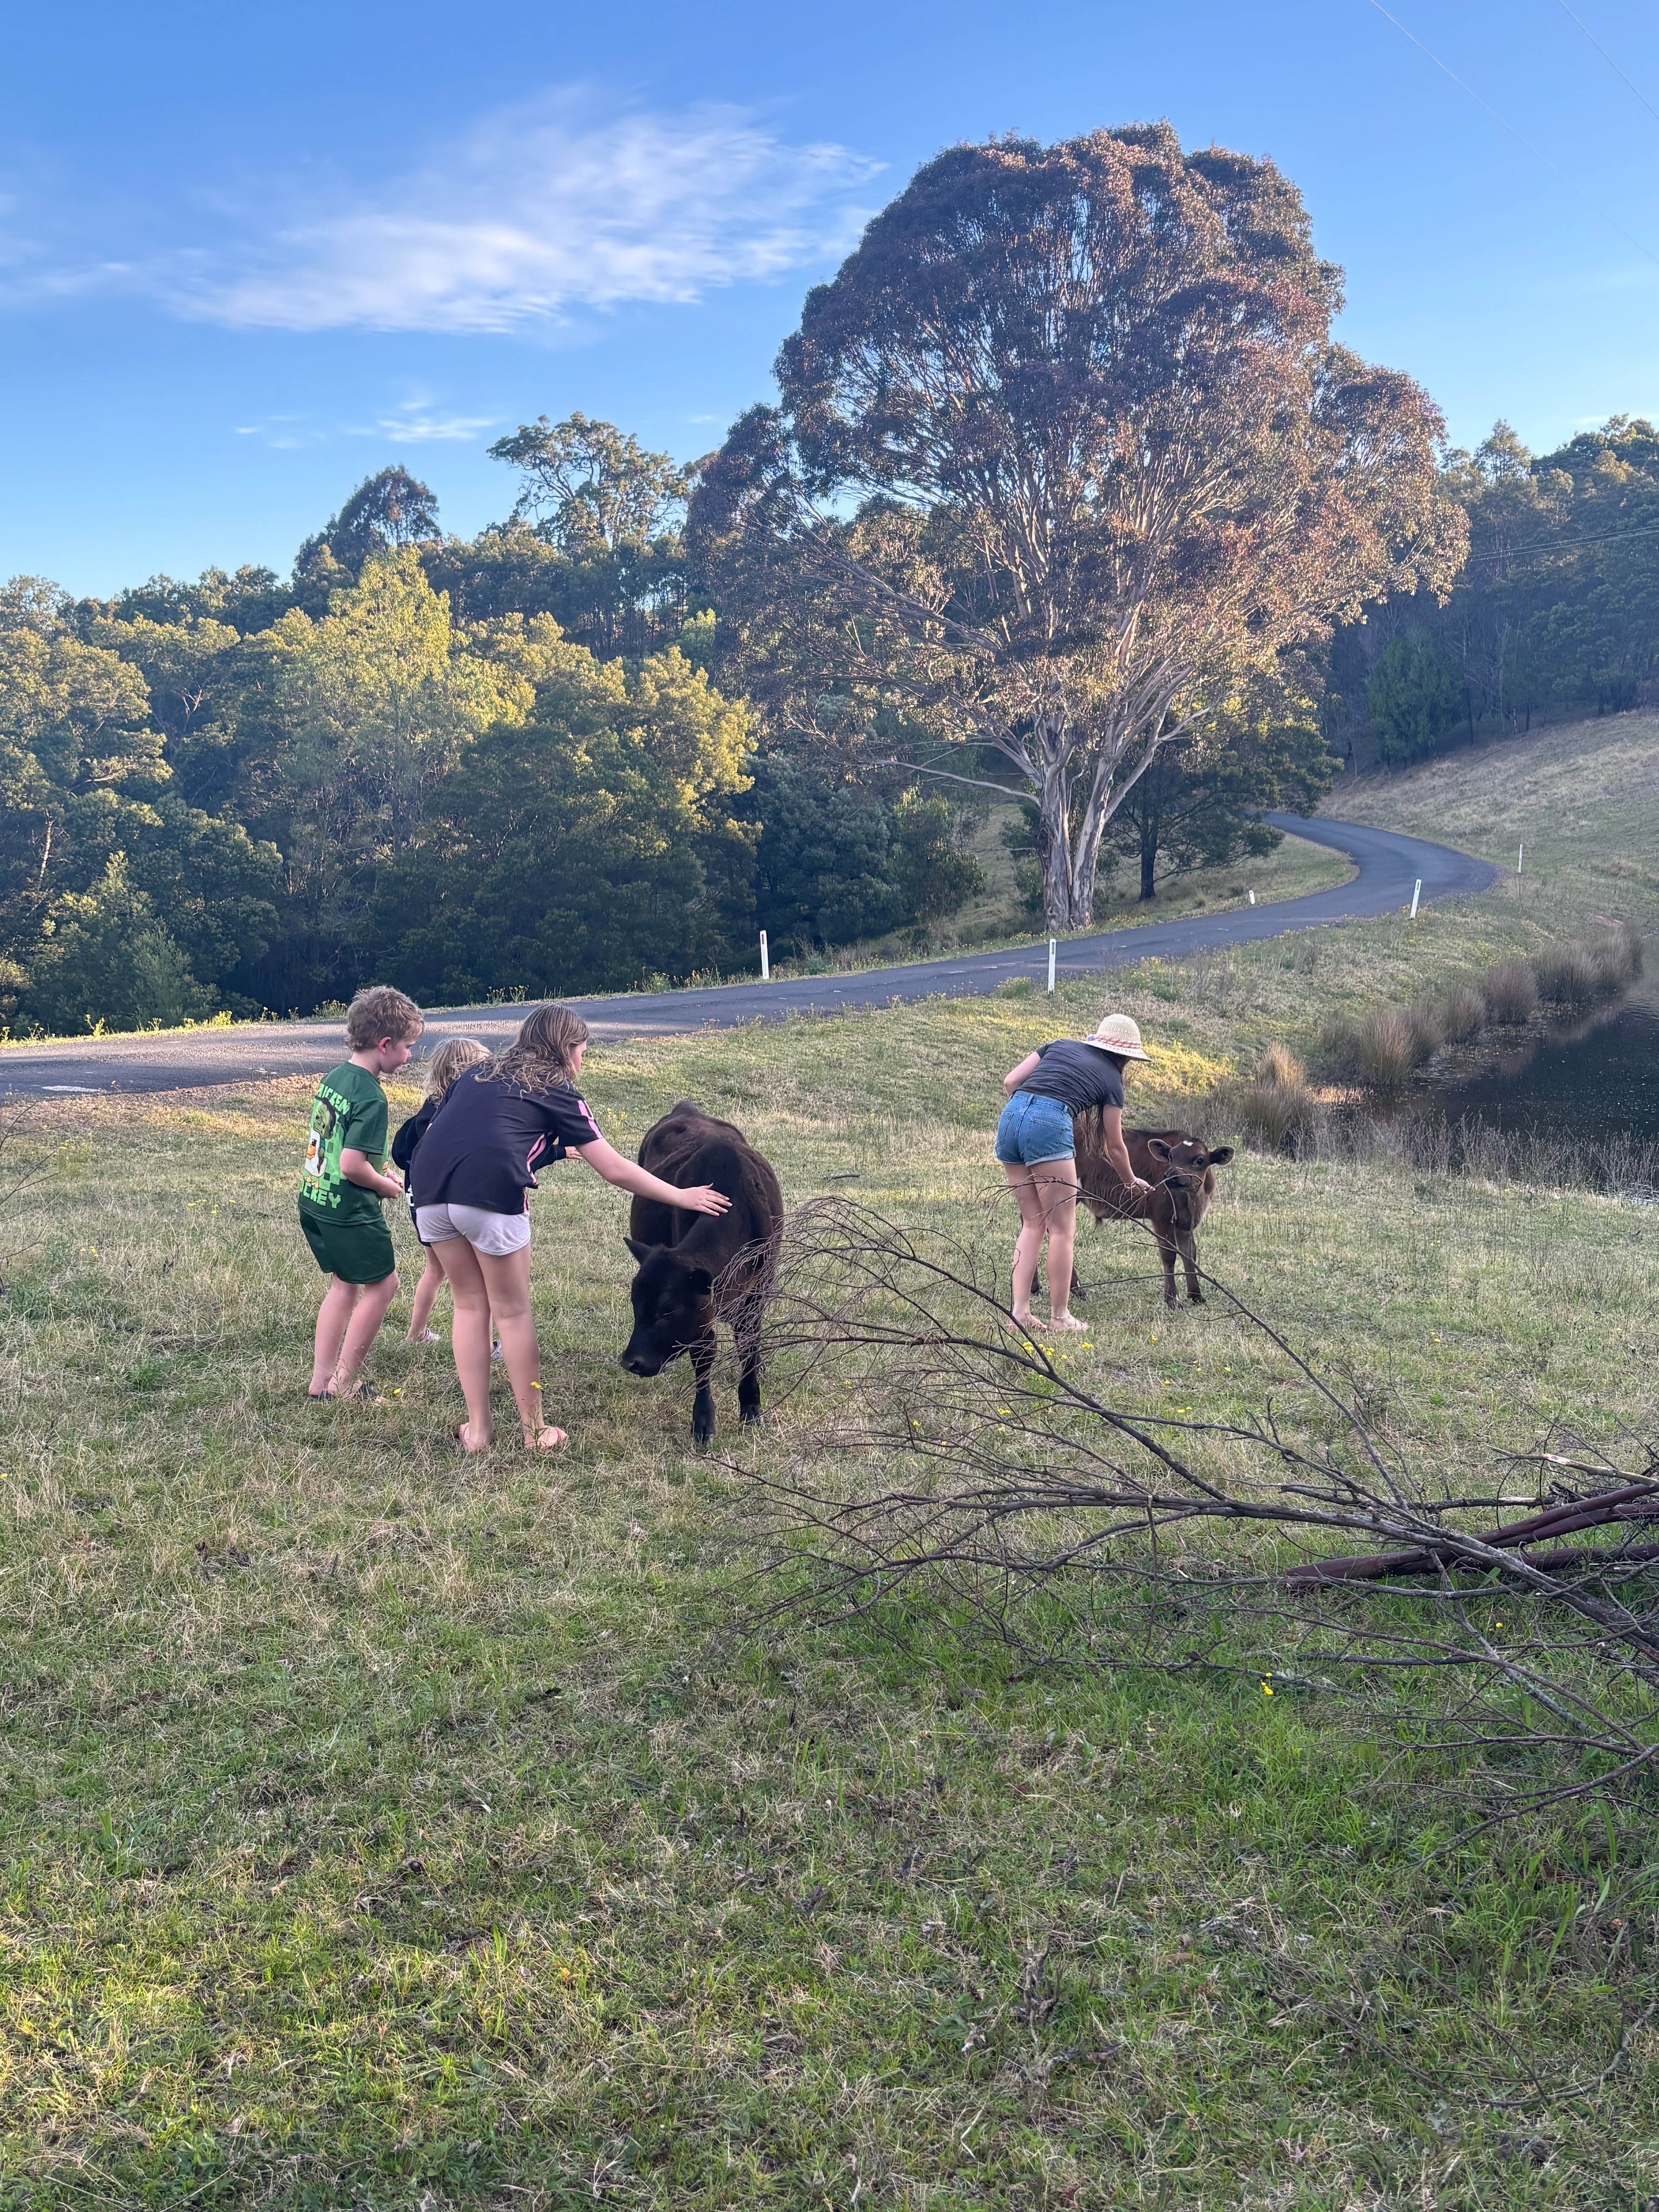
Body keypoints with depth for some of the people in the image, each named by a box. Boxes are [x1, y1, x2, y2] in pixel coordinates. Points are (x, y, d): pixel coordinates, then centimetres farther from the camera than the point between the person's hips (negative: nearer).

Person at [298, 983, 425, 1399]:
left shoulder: (334, 1077, 5)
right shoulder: (370, 1098, -23)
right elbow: (352, 1165, -27)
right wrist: (388, 1186, -9)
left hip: (314, 1202, 9)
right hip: (350, 1213, -9)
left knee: (344, 1284, 21)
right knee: (382, 1284, 9)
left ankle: (321, 1380, 23)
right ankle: (345, 1384, 13)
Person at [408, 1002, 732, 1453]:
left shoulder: (476, 1075, 28)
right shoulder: (557, 1092, 14)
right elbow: (615, 1170, 13)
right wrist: (682, 1197, 23)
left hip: (429, 1189, 5)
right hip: (491, 1193, -5)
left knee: (470, 1304, 19)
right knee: (512, 1311, 10)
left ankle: (476, 1428, 22)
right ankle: (536, 1430, 20)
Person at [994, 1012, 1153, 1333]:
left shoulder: (1061, 1046, 26)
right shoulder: (1111, 1079, 15)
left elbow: (1010, 1082, 17)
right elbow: (1114, 1146, 22)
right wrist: (1131, 1181, 39)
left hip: (1010, 1117, 6)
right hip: (1049, 1125, -5)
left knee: (1033, 1224, 15)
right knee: (1062, 1228, 5)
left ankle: (1020, 1312, 11)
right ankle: (1059, 1317, 8)